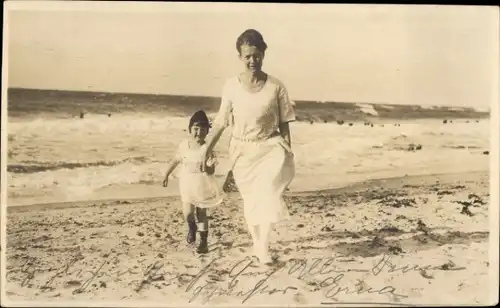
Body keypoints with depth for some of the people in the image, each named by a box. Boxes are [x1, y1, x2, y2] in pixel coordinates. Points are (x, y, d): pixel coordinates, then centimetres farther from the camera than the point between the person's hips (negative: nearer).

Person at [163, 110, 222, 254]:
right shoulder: (183, 145, -4)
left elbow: (212, 171, -19)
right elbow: (175, 160, 12)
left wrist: (206, 168, -41)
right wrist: (166, 175, 16)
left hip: (202, 186, -3)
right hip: (187, 186, 3)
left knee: (201, 213, 5)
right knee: (188, 213, -2)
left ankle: (204, 241, 20)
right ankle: (192, 228, 32)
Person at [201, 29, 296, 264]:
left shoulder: (276, 86, -7)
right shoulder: (231, 86, -4)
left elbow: (284, 124, -2)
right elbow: (221, 121, 4)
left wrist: (288, 154, -3)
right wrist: (207, 149, 2)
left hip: (270, 147, -2)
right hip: (242, 151, 2)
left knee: (268, 192, -22)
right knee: (250, 199, 11)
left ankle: (263, 246, -12)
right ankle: (256, 242, 30)